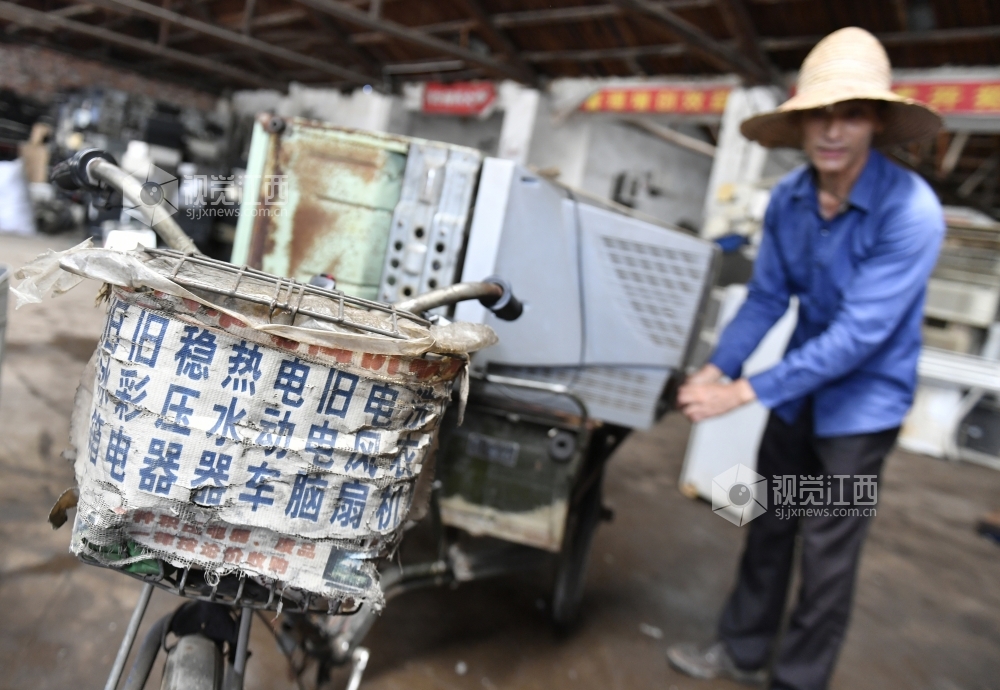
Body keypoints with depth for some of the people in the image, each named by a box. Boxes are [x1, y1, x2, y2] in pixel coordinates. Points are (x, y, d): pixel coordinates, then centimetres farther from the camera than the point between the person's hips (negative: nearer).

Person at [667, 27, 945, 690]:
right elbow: (766, 297, -3)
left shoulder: (910, 210, -26)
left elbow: (858, 335, -28)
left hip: (861, 401, -5)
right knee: (770, 527, 17)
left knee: (828, 553, 5)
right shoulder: (788, 199, -7)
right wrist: (717, 368, -17)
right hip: (799, 389, 6)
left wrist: (743, 392, -29)